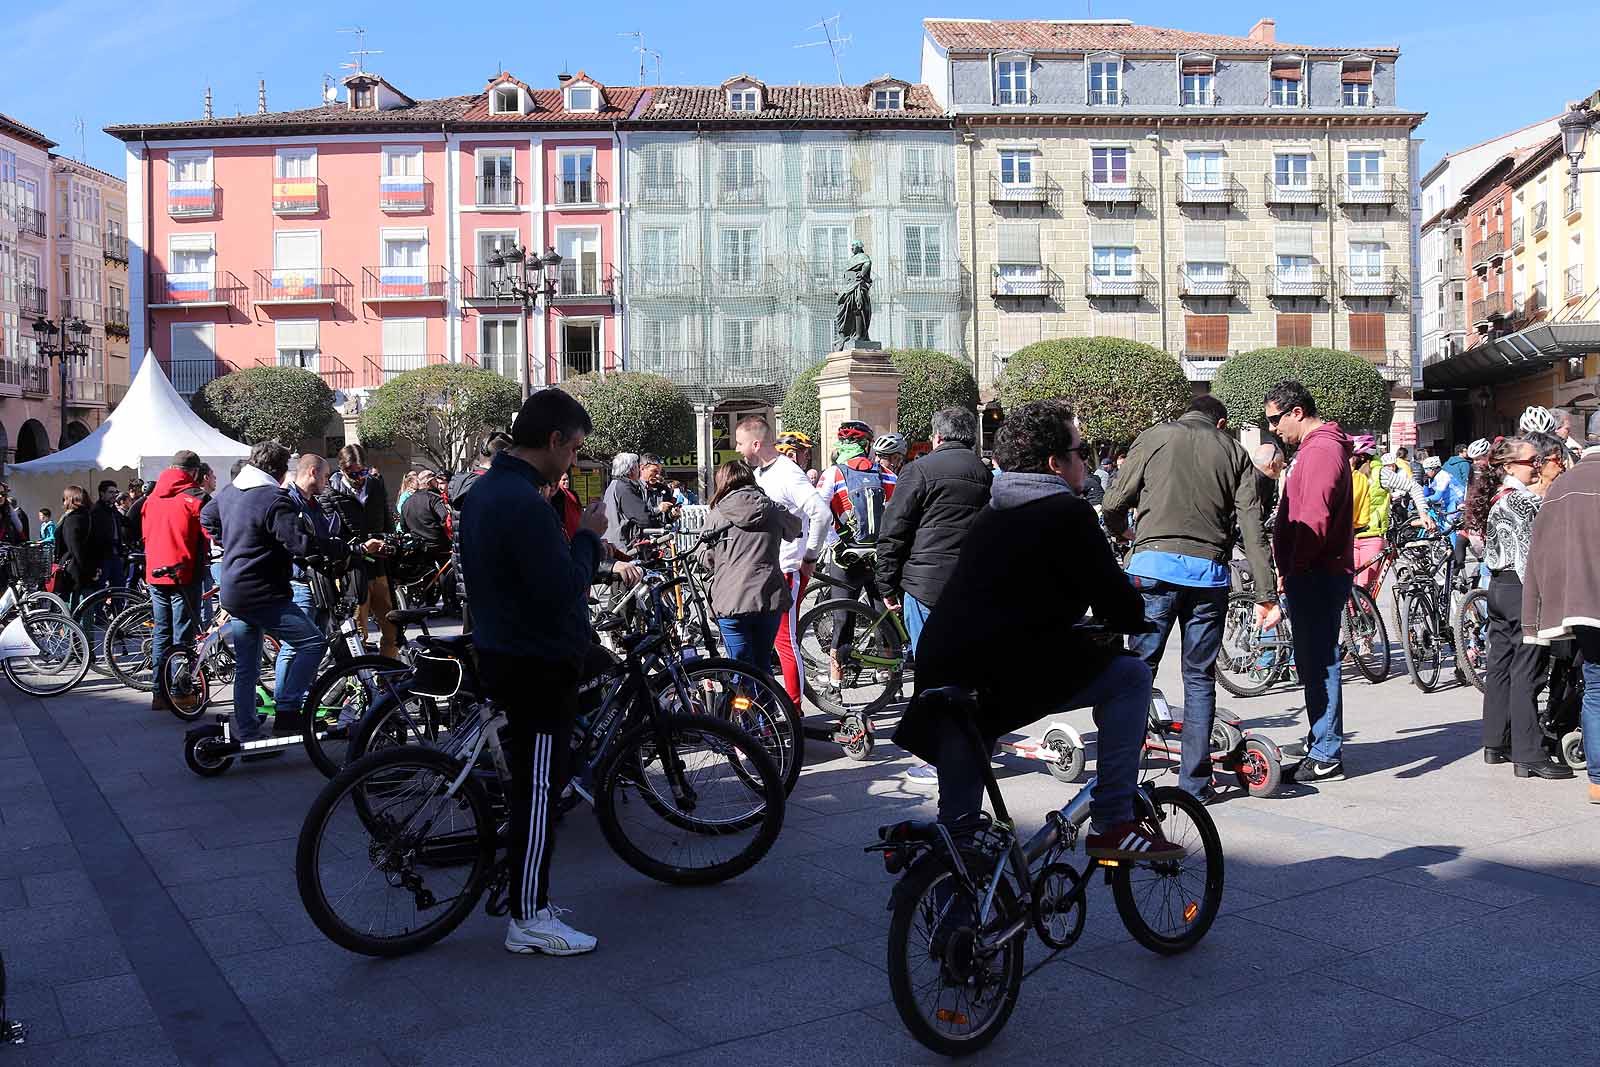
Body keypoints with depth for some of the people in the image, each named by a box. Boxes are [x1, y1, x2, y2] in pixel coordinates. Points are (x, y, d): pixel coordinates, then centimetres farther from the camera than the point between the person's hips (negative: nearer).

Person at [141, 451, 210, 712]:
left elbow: (143, 534, 17)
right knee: (182, 635, -1)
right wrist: (205, 556, 6)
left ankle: (159, 693, 15)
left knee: (161, 632, 13)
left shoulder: (150, 498, 10)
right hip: (183, 574, -6)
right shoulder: (195, 498, -9)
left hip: (154, 574, 6)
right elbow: (207, 533, -12)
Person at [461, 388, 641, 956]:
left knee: (532, 783, 18)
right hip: (538, 665, -10)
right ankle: (530, 920, 10)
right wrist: (588, 536, -11)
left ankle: (527, 896, 29)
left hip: (503, 651, 10)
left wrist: (600, 561, 18)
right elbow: (561, 593, -25)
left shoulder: (484, 490, 11)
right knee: (538, 790, 0)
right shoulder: (525, 503, -23)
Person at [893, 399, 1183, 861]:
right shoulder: (1068, 513, -4)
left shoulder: (990, 515, 22)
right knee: (1130, 675, 6)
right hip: (1010, 676, -8)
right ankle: (1112, 824, 5)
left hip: (942, 671, 9)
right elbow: (1116, 604, -4)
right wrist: (1138, 618, 19)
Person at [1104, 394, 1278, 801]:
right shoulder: (1234, 451, 15)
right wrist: (1266, 595, 4)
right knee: (1200, 677, 9)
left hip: (1155, 565, -2)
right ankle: (1195, 782, 12)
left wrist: (1123, 532, 29)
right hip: (1210, 571, 2)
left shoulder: (1154, 436, 10)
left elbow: (1113, 506, 5)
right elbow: (1253, 528, 6)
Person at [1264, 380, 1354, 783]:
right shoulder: (1314, 447, 20)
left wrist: (1293, 566, -19)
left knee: (1319, 662, -7)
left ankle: (1326, 756, -2)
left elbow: (1314, 519, -23)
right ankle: (1318, 739, 28)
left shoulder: (1321, 449, -14)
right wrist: (1286, 565, 19)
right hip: (1311, 574, 11)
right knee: (1312, 660, 17)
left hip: (1317, 574, -11)